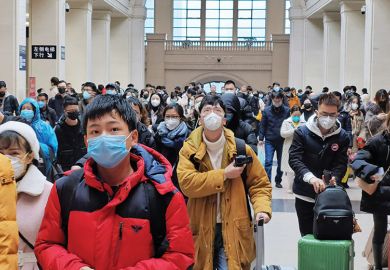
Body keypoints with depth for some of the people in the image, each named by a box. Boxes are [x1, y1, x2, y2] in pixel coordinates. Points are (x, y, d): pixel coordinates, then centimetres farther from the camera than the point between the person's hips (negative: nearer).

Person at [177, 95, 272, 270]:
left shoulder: (240, 148, 0)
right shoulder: (189, 149, -3)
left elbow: (259, 184, 4)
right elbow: (186, 183, -18)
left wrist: (262, 209, -15)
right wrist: (224, 174, -18)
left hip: (233, 230, -1)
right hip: (202, 230, 1)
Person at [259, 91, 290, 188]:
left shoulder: (287, 110, -3)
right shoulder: (267, 110, -4)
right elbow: (263, 125, 0)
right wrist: (261, 138, -3)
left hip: (282, 141, 1)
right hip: (269, 141, -1)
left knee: (281, 162, 11)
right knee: (268, 162, -6)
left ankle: (278, 181, 24)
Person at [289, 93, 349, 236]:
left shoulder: (342, 137, -2)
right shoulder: (302, 133, -7)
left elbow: (341, 164, -5)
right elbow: (294, 159, -16)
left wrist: (334, 178, -28)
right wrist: (311, 177, -33)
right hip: (304, 195, -1)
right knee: (307, 235, 10)